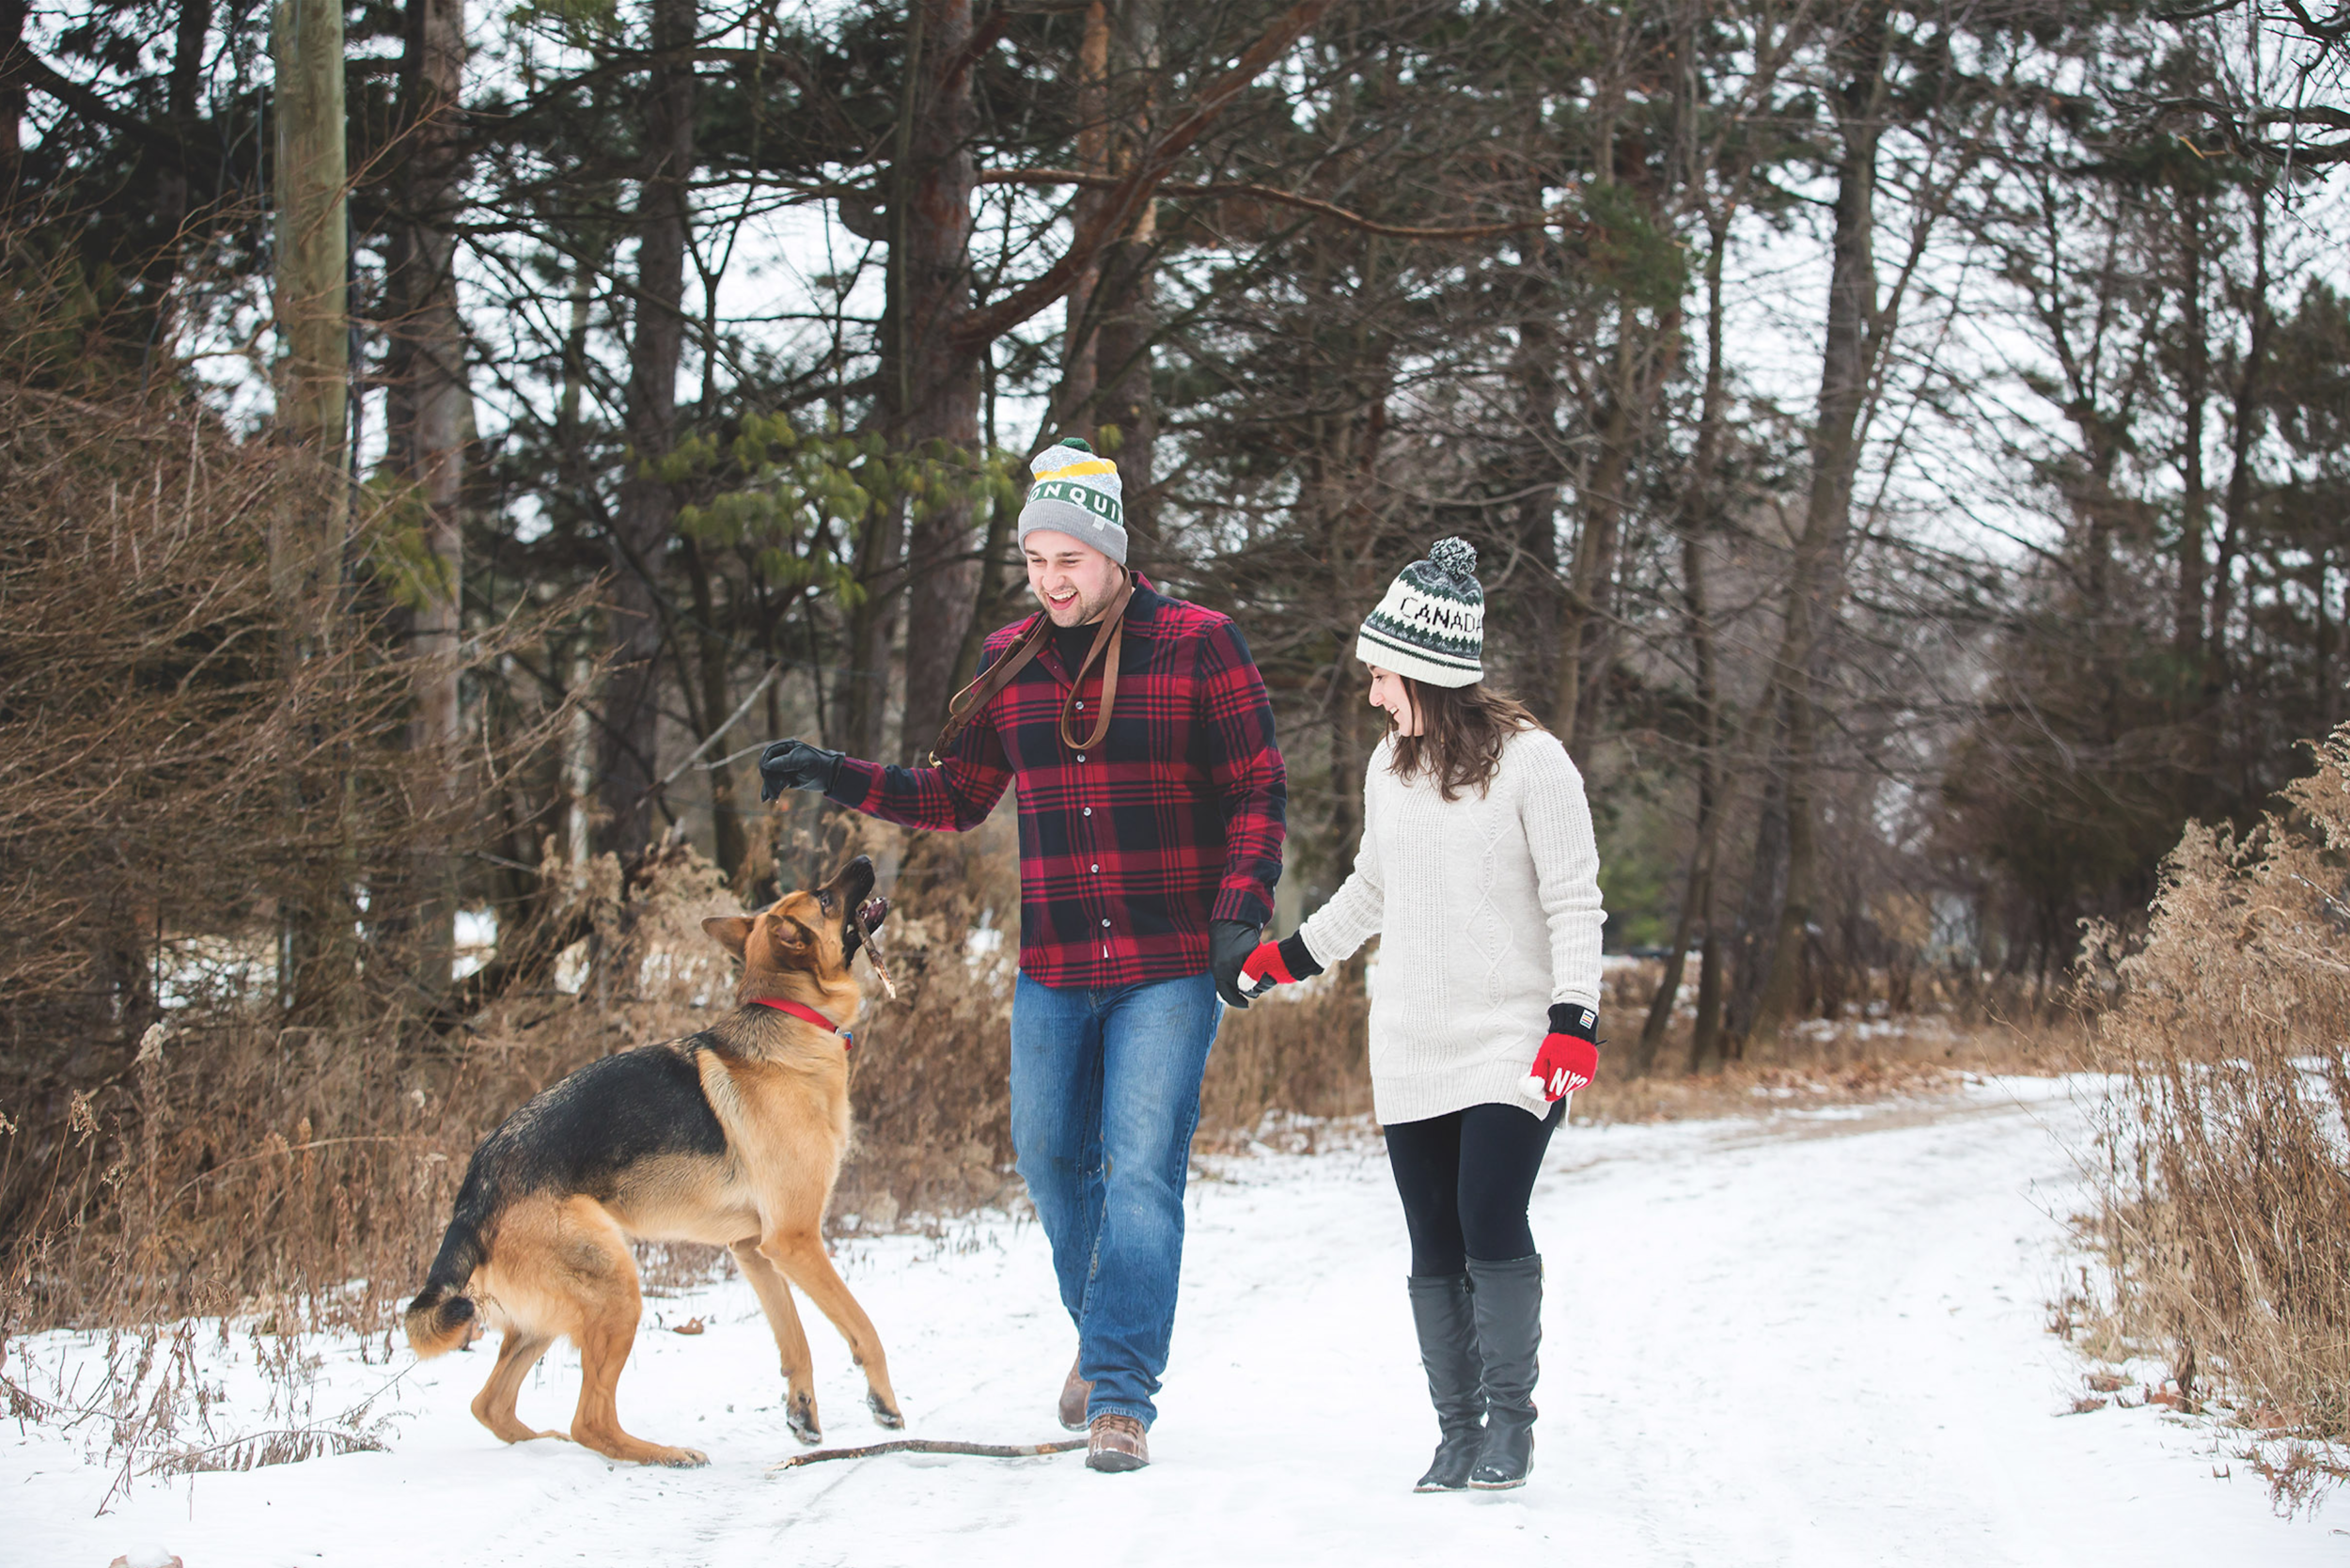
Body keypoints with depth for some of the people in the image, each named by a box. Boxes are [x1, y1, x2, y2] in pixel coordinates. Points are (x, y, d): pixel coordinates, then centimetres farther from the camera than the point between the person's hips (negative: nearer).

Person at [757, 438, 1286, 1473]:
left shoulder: (1197, 645, -6)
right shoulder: (1010, 662, 7)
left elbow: (1258, 793, -3)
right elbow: (955, 797, 14)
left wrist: (1240, 914, -15)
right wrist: (841, 780, 0)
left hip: (1170, 964, -5)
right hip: (1053, 969, 5)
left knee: (1142, 1170, -9)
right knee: (1051, 1157, 10)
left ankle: (1122, 1393, -6)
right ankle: (1105, 1330, 35)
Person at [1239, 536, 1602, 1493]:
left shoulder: (1530, 760, -9)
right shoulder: (1390, 765, 9)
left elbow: (1575, 902, -8)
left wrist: (1574, 1020, -16)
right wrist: (1284, 958, 21)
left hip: (1512, 1045, -5)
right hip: (1410, 1053, 5)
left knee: (1491, 1225, -15)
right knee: (1435, 1247, 4)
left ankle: (1511, 1419, 1)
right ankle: (1457, 1432, 11)